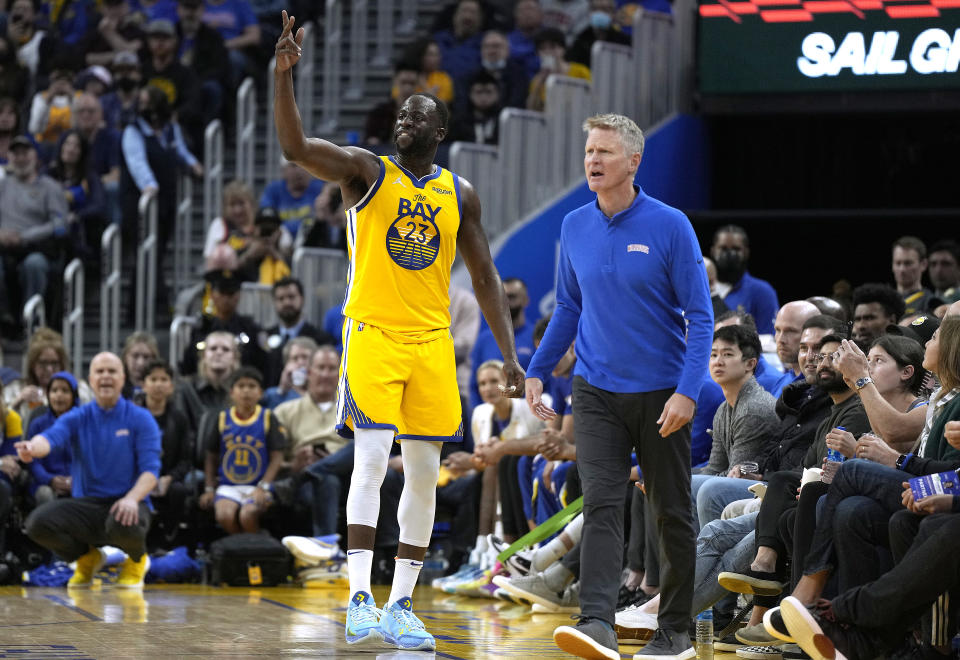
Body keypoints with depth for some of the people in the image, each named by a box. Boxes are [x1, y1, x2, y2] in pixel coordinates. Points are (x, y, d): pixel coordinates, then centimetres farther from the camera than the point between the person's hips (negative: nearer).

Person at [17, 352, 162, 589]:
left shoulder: (141, 420, 1)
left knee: (123, 524, -40)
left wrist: (132, 499, -28)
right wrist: (33, 448, -42)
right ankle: (86, 558, 9)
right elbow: (51, 437, -15)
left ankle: (137, 560, 3)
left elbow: (150, 469, -7)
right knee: (37, 523, -25)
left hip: (125, 504, -2)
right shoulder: (77, 418, 6)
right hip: (85, 505, 2)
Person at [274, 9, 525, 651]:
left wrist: (509, 353, 6)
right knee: (373, 461, -15)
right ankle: (360, 600, -15)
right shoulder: (367, 171, 0)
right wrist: (285, 73, -30)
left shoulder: (460, 192, 9)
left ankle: (401, 606, 11)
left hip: (433, 341, 4)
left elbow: (484, 275, 12)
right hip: (372, 333, -4)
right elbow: (295, 145, -17)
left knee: (425, 473, 4)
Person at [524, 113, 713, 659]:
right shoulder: (575, 227, 4)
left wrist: (688, 391, -19)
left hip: (660, 394, -3)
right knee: (601, 505, -12)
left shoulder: (671, 226, -10)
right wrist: (538, 371, 13)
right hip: (597, 391, 3)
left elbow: (700, 315, -10)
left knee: (673, 512, 7)